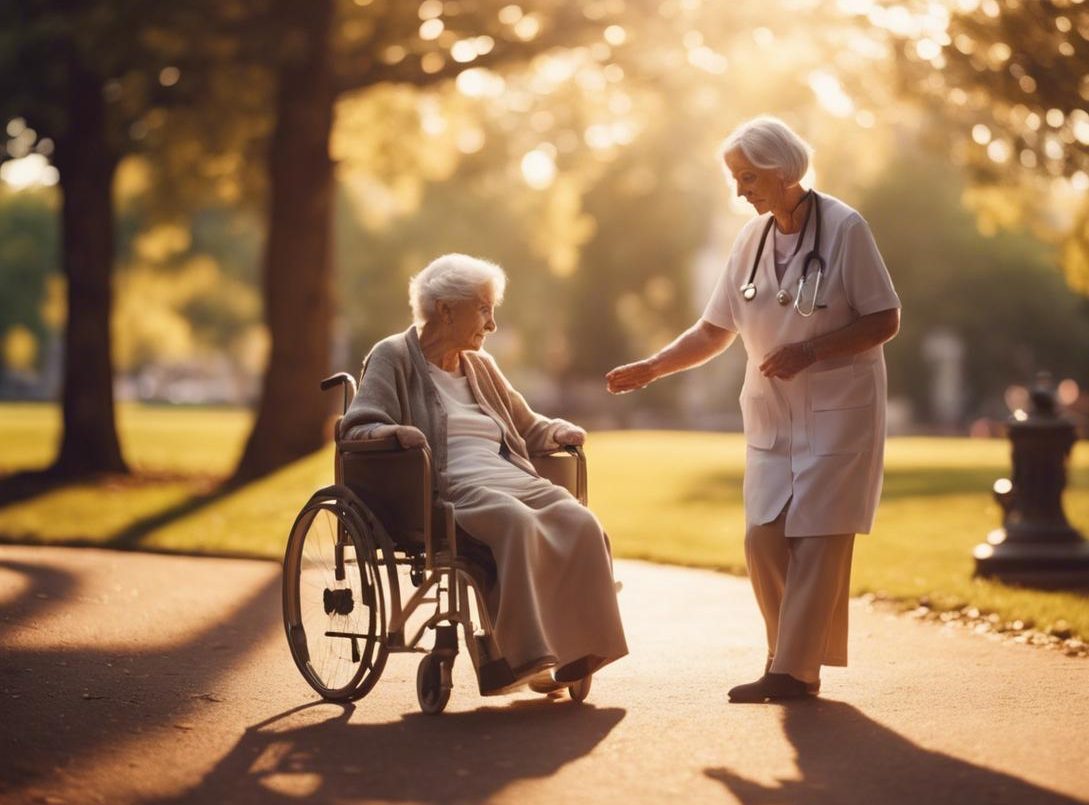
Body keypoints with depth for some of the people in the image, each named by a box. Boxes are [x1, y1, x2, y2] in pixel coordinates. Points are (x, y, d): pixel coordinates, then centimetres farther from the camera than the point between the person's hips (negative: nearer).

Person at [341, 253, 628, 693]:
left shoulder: (481, 366, 28)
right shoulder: (393, 357, 9)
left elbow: (526, 425, 38)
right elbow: (358, 428, -3)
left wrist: (556, 431, 15)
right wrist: (395, 432, -25)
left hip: (512, 481, 7)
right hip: (451, 489, -7)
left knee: (581, 523, -23)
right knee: (517, 522, -37)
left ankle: (576, 652, -23)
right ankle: (523, 655, -40)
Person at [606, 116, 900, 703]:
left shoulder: (843, 228, -10)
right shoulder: (752, 240, 6)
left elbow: (885, 320, -10)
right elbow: (715, 330, 11)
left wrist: (810, 351, -20)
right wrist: (652, 368, -1)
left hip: (839, 408, -6)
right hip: (772, 413, 6)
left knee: (816, 537, -7)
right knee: (763, 537, -1)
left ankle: (794, 671, -3)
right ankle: (794, 654, 12)